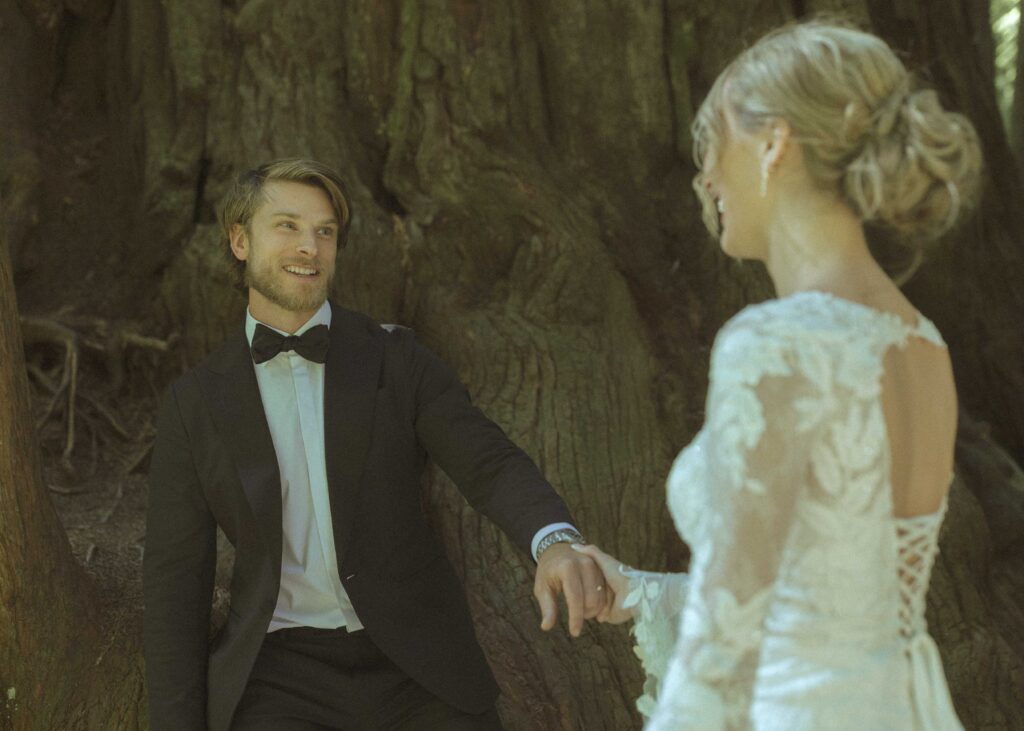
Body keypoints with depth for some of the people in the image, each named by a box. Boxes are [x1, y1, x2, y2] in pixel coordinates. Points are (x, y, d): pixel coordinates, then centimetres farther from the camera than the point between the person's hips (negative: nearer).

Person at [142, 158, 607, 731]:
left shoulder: (397, 361, 5)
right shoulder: (195, 403, 6)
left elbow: (492, 466, -8)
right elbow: (176, 576, 7)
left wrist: (557, 542, -30)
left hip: (418, 666, 1)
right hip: (282, 678, 0)